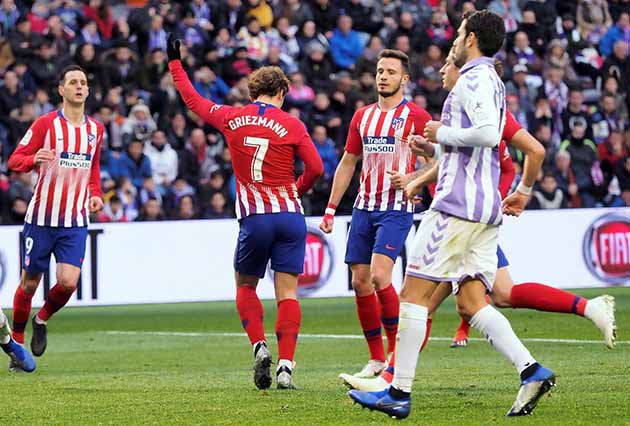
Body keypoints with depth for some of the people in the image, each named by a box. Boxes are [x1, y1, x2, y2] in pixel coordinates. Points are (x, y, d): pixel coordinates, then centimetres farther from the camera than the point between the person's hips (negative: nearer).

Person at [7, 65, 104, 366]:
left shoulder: (95, 129, 9)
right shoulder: (46, 124, -5)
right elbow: (14, 160, -5)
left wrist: (95, 194, 9)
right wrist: (34, 159, -27)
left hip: (75, 222, 3)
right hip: (41, 217, -3)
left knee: (68, 282, -12)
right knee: (29, 283, 4)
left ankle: (42, 319, 19)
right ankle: (17, 341, 23)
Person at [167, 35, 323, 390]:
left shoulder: (232, 118, 5)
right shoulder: (291, 125, 0)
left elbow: (194, 100, 20)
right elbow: (316, 168, -6)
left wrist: (175, 63, 33)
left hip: (255, 219, 1)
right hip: (290, 215, 0)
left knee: (245, 286, 18)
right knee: (288, 293, 2)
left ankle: (259, 345, -5)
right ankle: (286, 366, -9)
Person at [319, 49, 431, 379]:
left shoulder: (416, 116, -4)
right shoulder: (363, 116, 13)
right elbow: (347, 163, 19)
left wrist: (410, 179, -20)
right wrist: (330, 209, 15)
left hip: (396, 208, -6)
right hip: (364, 207, 6)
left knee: (379, 275, -20)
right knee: (360, 282, 3)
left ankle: (396, 350, -6)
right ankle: (376, 358, 13)